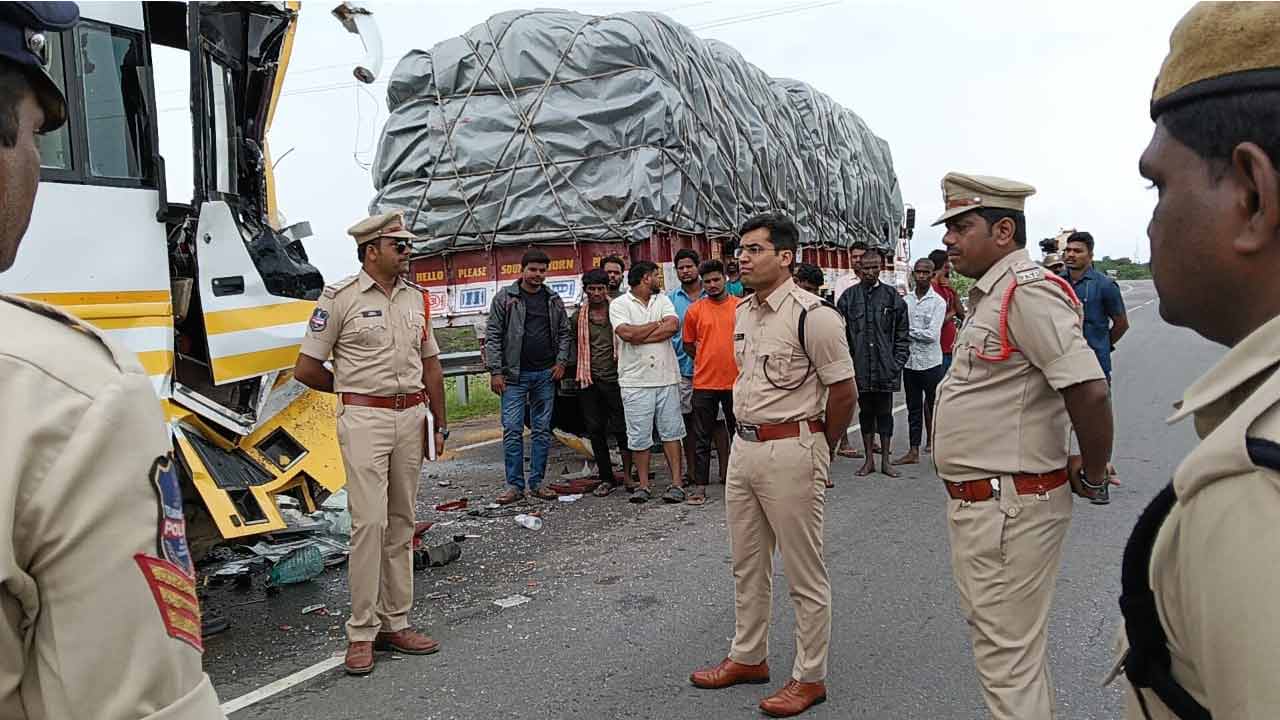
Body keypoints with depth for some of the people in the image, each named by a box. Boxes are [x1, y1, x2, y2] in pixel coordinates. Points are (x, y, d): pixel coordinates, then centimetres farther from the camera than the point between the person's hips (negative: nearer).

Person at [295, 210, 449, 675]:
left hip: (411, 417, 6)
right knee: (370, 522, -9)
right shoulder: (340, 297, -6)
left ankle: (395, 623, 18)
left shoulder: (416, 298, 12)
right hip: (365, 419, -6)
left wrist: (440, 424, 14)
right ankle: (361, 633, 2)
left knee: (402, 523, 9)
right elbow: (306, 369, -3)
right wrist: (354, 389, 9)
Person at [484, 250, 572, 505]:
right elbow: (493, 336, -3)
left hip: (546, 374, 3)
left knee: (542, 430, 6)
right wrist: (495, 371, -8)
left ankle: (536, 483, 14)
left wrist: (561, 361, 0)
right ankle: (515, 485, 3)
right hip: (514, 375, -3)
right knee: (512, 430, -5)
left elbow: (564, 333, 15)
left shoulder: (554, 300, 9)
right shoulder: (505, 298, -1)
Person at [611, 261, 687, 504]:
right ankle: (643, 485, 13)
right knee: (639, 436, 3)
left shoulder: (662, 299, 12)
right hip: (636, 381, -3)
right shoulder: (619, 304, 1)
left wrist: (639, 336, -11)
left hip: (666, 377, 3)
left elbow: (672, 326, -5)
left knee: (671, 432, 3)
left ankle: (676, 483, 7)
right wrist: (656, 324, -3)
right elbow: (626, 333, -16)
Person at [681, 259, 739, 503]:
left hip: (736, 381, 1)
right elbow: (688, 344, 9)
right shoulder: (695, 310, 0)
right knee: (702, 437, 4)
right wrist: (707, 361, 8)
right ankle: (700, 486, 11)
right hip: (704, 382, -1)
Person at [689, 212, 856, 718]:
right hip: (743, 447, 9)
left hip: (791, 452, -8)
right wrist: (748, 437, 18)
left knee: (804, 572, 4)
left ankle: (809, 677, 18)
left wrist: (814, 450, 0)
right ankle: (748, 657, 36)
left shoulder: (812, 316, -15)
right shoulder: (741, 313, 11)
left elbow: (844, 393, -11)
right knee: (747, 565, 19)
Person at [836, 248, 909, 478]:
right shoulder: (849, 297, 4)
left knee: (884, 412, 7)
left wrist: (898, 363, -1)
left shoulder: (893, 297, 4)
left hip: (886, 368, 0)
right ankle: (869, 460, 19)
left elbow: (902, 335, 7)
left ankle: (885, 460, 17)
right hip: (860, 367, 0)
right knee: (865, 412, 10)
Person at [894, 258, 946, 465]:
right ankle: (914, 451, 15)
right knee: (913, 408, 10)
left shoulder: (938, 302, -6)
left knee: (934, 406, 4)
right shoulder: (906, 300, 7)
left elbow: (932, 335, -15)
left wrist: (909, 331, -9)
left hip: (931, 362, -4)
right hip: (910, 362, 4)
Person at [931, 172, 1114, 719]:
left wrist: (1092, 478, -15)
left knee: (1007, 657, -1)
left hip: (1008, 506, -11)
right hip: (980, 502, 11)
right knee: (1002, 639, 23)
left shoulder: (1027, 291, -19)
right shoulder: (990, 295, 14)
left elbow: (1089, 390, -27)